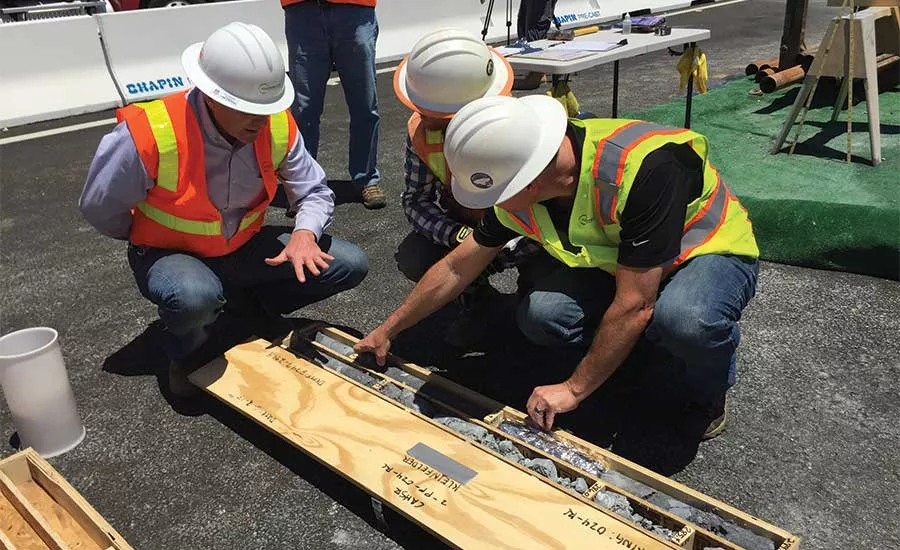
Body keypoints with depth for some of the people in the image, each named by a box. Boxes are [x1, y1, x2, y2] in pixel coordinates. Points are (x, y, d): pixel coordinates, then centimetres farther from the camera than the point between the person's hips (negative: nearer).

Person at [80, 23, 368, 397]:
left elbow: (315, 192, -5)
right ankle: (187, 351, -3)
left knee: (350, 265, -8)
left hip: (244, 247, 5)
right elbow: (99, 208, -14)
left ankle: (246, 308, 11)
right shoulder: (149, 134, -28)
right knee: (195, 297, -42)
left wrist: (304, 234, -27)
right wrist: (153, 241, 1)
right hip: (169, 254, -4)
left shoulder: (278, 125, -15)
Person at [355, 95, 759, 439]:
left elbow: (634, 304, -33)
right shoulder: (521, 183, -16)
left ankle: (710, 393, -4)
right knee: (540, 316, -21)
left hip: (711, 252, -5)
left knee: (684, 319, -39)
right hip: (616, 258, 5)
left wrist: (574, 389, -26)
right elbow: (457, 267, -4)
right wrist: (387, 331, 2)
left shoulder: (643, 166, -38)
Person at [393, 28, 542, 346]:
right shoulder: (421, 131, -21)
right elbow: (415, 201, -16)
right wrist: (457, 236, -36)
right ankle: (476, 296, 6)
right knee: (414, 260, -25)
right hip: (461, 225, 4)